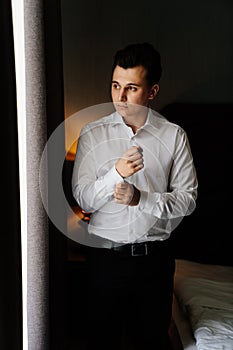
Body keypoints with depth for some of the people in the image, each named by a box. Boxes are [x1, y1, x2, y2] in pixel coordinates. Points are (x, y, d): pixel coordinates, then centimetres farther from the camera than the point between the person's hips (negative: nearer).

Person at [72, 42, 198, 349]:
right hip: (106, 255, 0)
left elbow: (187, 199, -6)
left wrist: (140, 198, -20)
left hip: (155, 255, 1)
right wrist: (117, 172, -25)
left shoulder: (174, 136, -4)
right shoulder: (92, 134, -4)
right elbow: (82, 199, -8)